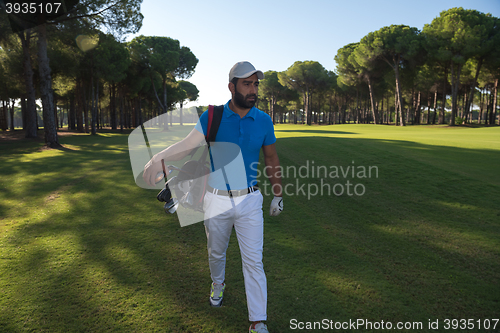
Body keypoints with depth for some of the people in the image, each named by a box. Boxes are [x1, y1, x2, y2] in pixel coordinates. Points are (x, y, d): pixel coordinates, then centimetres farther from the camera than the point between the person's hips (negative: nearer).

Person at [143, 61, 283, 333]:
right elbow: (187, 145, -20)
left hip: (249, 200, 0)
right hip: (216, 200, 0)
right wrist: (159, 158, -40)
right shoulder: (212, 117, -8)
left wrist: (277, 195, 10)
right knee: (216, 252, 20)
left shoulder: (264, 121, -4)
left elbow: (271, 158, 8)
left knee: (253, 261, 1)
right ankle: (218, 283, 53)